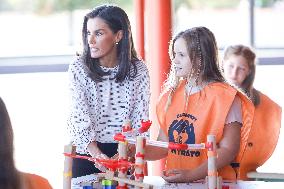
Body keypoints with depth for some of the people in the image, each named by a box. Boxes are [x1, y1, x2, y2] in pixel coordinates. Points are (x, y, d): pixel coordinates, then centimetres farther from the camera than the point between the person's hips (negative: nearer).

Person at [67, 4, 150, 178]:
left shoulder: (138, 70, -4)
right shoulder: (78, 69, -8)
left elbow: (140, 119, -7)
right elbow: (80, 118, -16)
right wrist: (98, 155, -30)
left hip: (125, 153, 1)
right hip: (87, 154, -1)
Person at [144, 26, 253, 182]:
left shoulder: (225, 97, -4)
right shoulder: (172, 95, 13)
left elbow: (228, 149, -9)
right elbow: (164, 146, 15)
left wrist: (192, 175, -18)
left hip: (211, 182, -5)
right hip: (174, 182, 5)